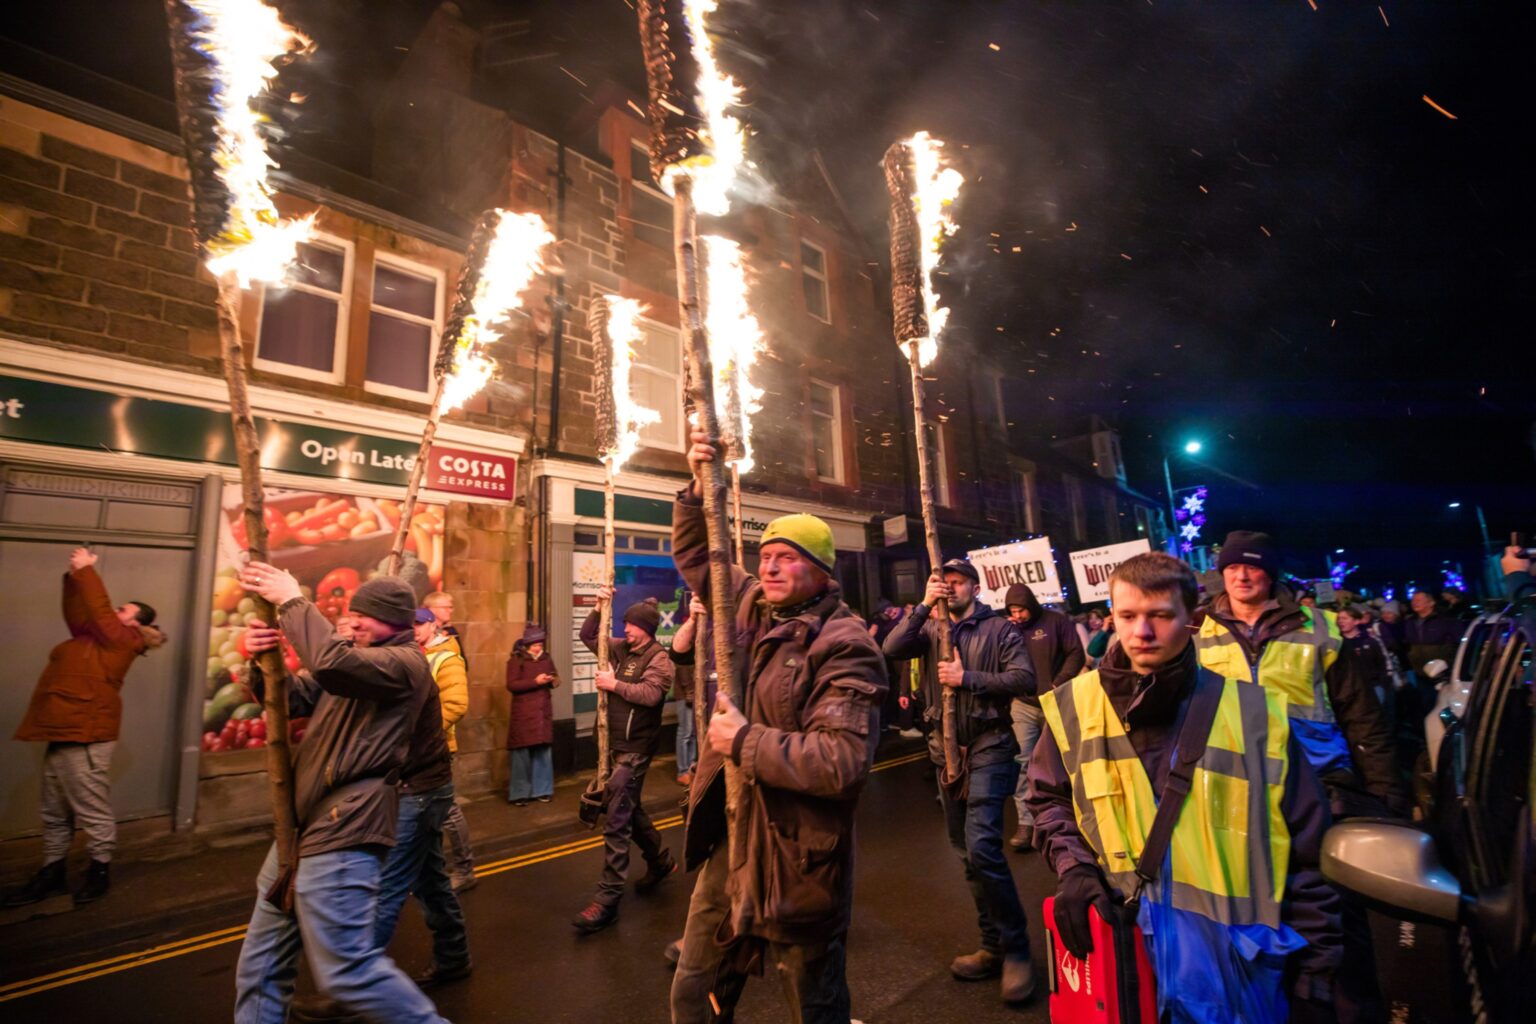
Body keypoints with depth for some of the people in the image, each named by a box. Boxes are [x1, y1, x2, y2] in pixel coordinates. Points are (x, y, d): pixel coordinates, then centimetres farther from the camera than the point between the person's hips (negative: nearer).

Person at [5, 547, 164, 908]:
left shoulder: (122, 641, -8)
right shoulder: (95, 636, 16)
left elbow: (99, 610, -17)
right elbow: (77, 613, 22)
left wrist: (86, 570, -10)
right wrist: (74, 576, 9)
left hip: (85, 735, -10)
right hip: (64, 732, 10)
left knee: (91, 808, -1)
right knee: (54, 812, 16)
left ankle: (100, 871, 10)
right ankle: (51, 874, 26)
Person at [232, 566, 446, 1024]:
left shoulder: (406, 663, -14)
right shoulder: (359, 656, 16)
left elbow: (331, 663, -32)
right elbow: (291, 699, 18)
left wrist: (292, 600, -19)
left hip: (341, 835, -9)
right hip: (302, 828, 10)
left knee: (347, 970, -4)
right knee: (259, 968, 17)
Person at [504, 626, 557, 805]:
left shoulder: (546, 658, 10)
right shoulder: (516, 660, -6)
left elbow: (555, 678, 17)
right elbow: (511, 685, -14)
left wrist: (554, 681, -6)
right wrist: (535, 681, -21)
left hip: (543, 711, 5)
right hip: (523, 713, -5)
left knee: (543, 751, 7)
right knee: (521, 753, -1)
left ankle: (542, 790, 17)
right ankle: (519, 793, 9)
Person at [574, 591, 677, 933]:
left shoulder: (659, 658, -12)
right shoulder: (621, 648, 8)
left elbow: (651, 694, -26)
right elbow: (587, 636, 13)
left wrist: (614, 684, -20)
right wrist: (599, 608, -1)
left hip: (635, 748, -8)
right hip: (615, 744, 8)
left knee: (615, 820, -10)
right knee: (629, 809, 20)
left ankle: (607, 900, -4)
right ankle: (661, 860, 39)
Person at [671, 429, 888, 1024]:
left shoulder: (843, 646, -19)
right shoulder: (751, 605, 3)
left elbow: (843, 762, -31)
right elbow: (694, 553, 15)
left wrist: (746, 742, -22)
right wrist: (700, 486, -1)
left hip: (795, 862, -7)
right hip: (728, 846, 7)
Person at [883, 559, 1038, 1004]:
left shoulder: (999, 628, -3)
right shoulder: (930, 629, 6)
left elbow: (1024, 679, -13)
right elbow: (891, 649, -11)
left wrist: (968, 678, -19)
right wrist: (923, 606, -17)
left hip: (989, 745, -5)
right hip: (946, 748, 5)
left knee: (982, 847, -16)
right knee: (967, 853, 13)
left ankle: (1015, 949, 3)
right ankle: (993, 945, 29)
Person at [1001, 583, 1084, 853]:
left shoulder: (1055, 621, -5)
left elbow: (1076, 654, -6)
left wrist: (1058, 684, -14)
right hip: (1024, 705, 1)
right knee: (1022, 762, -7)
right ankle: (1026, 823, -4)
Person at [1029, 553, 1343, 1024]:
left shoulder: (1252, 712, -8)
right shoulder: (1075, 705, -5)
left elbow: (1305, 854, -1)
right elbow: (1048, 798, 9)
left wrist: (1315, 977, 1)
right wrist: (1072, 865, -7)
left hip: (1237, 953, 0)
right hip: (1124, 939, 1)